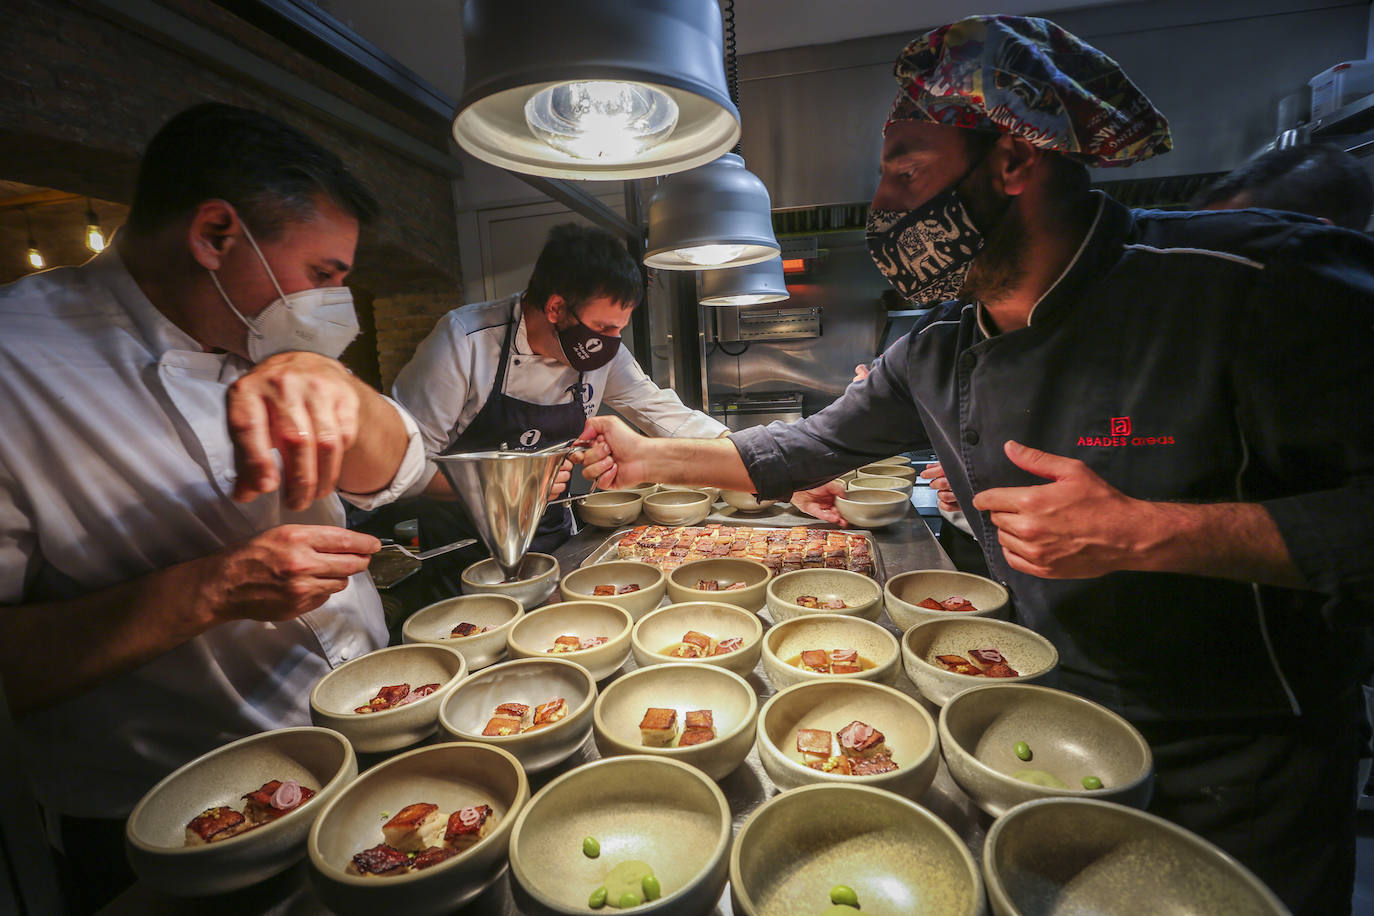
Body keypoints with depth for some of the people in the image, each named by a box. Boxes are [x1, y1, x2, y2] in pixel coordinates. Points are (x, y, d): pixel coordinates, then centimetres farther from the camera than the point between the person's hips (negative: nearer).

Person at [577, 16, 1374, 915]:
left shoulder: (1251, 287, -25)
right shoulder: (936, 354, -8)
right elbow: (815, 444, 1)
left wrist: (1148, 533, -35)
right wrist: (649, 456, 1)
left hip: (1242, 778, -4)